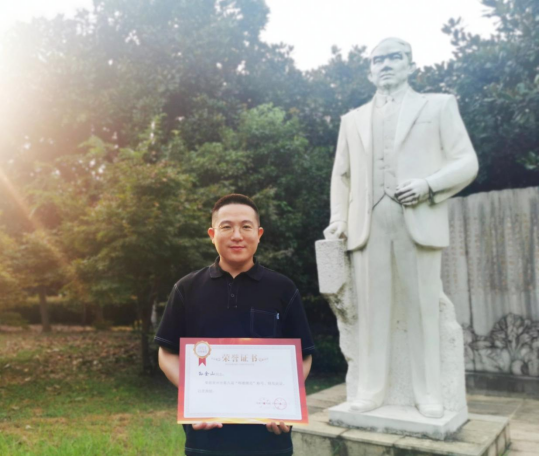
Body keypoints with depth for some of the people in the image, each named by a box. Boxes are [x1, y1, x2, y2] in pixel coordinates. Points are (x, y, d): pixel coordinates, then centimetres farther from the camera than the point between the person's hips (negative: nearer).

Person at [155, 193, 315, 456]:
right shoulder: (187, 289, 1)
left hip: (268, 434, 0)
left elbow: (302, 356, 4)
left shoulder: (283, 290, 0)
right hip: (206, 434, 0)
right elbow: (168, 353, 5)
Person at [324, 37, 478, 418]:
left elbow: (467, 162, 6)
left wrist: (429, 185, -13)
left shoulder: (439, 105, 15)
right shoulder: (353, 119, 23)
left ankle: (429, 394, 10)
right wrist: (339, 220, 4)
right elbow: (342, 174, 19)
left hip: (419, 220, -2)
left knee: (423, 308, -1)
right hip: (368, 224, 2)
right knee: (372, 309, 1)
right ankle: (371, 390, 10)